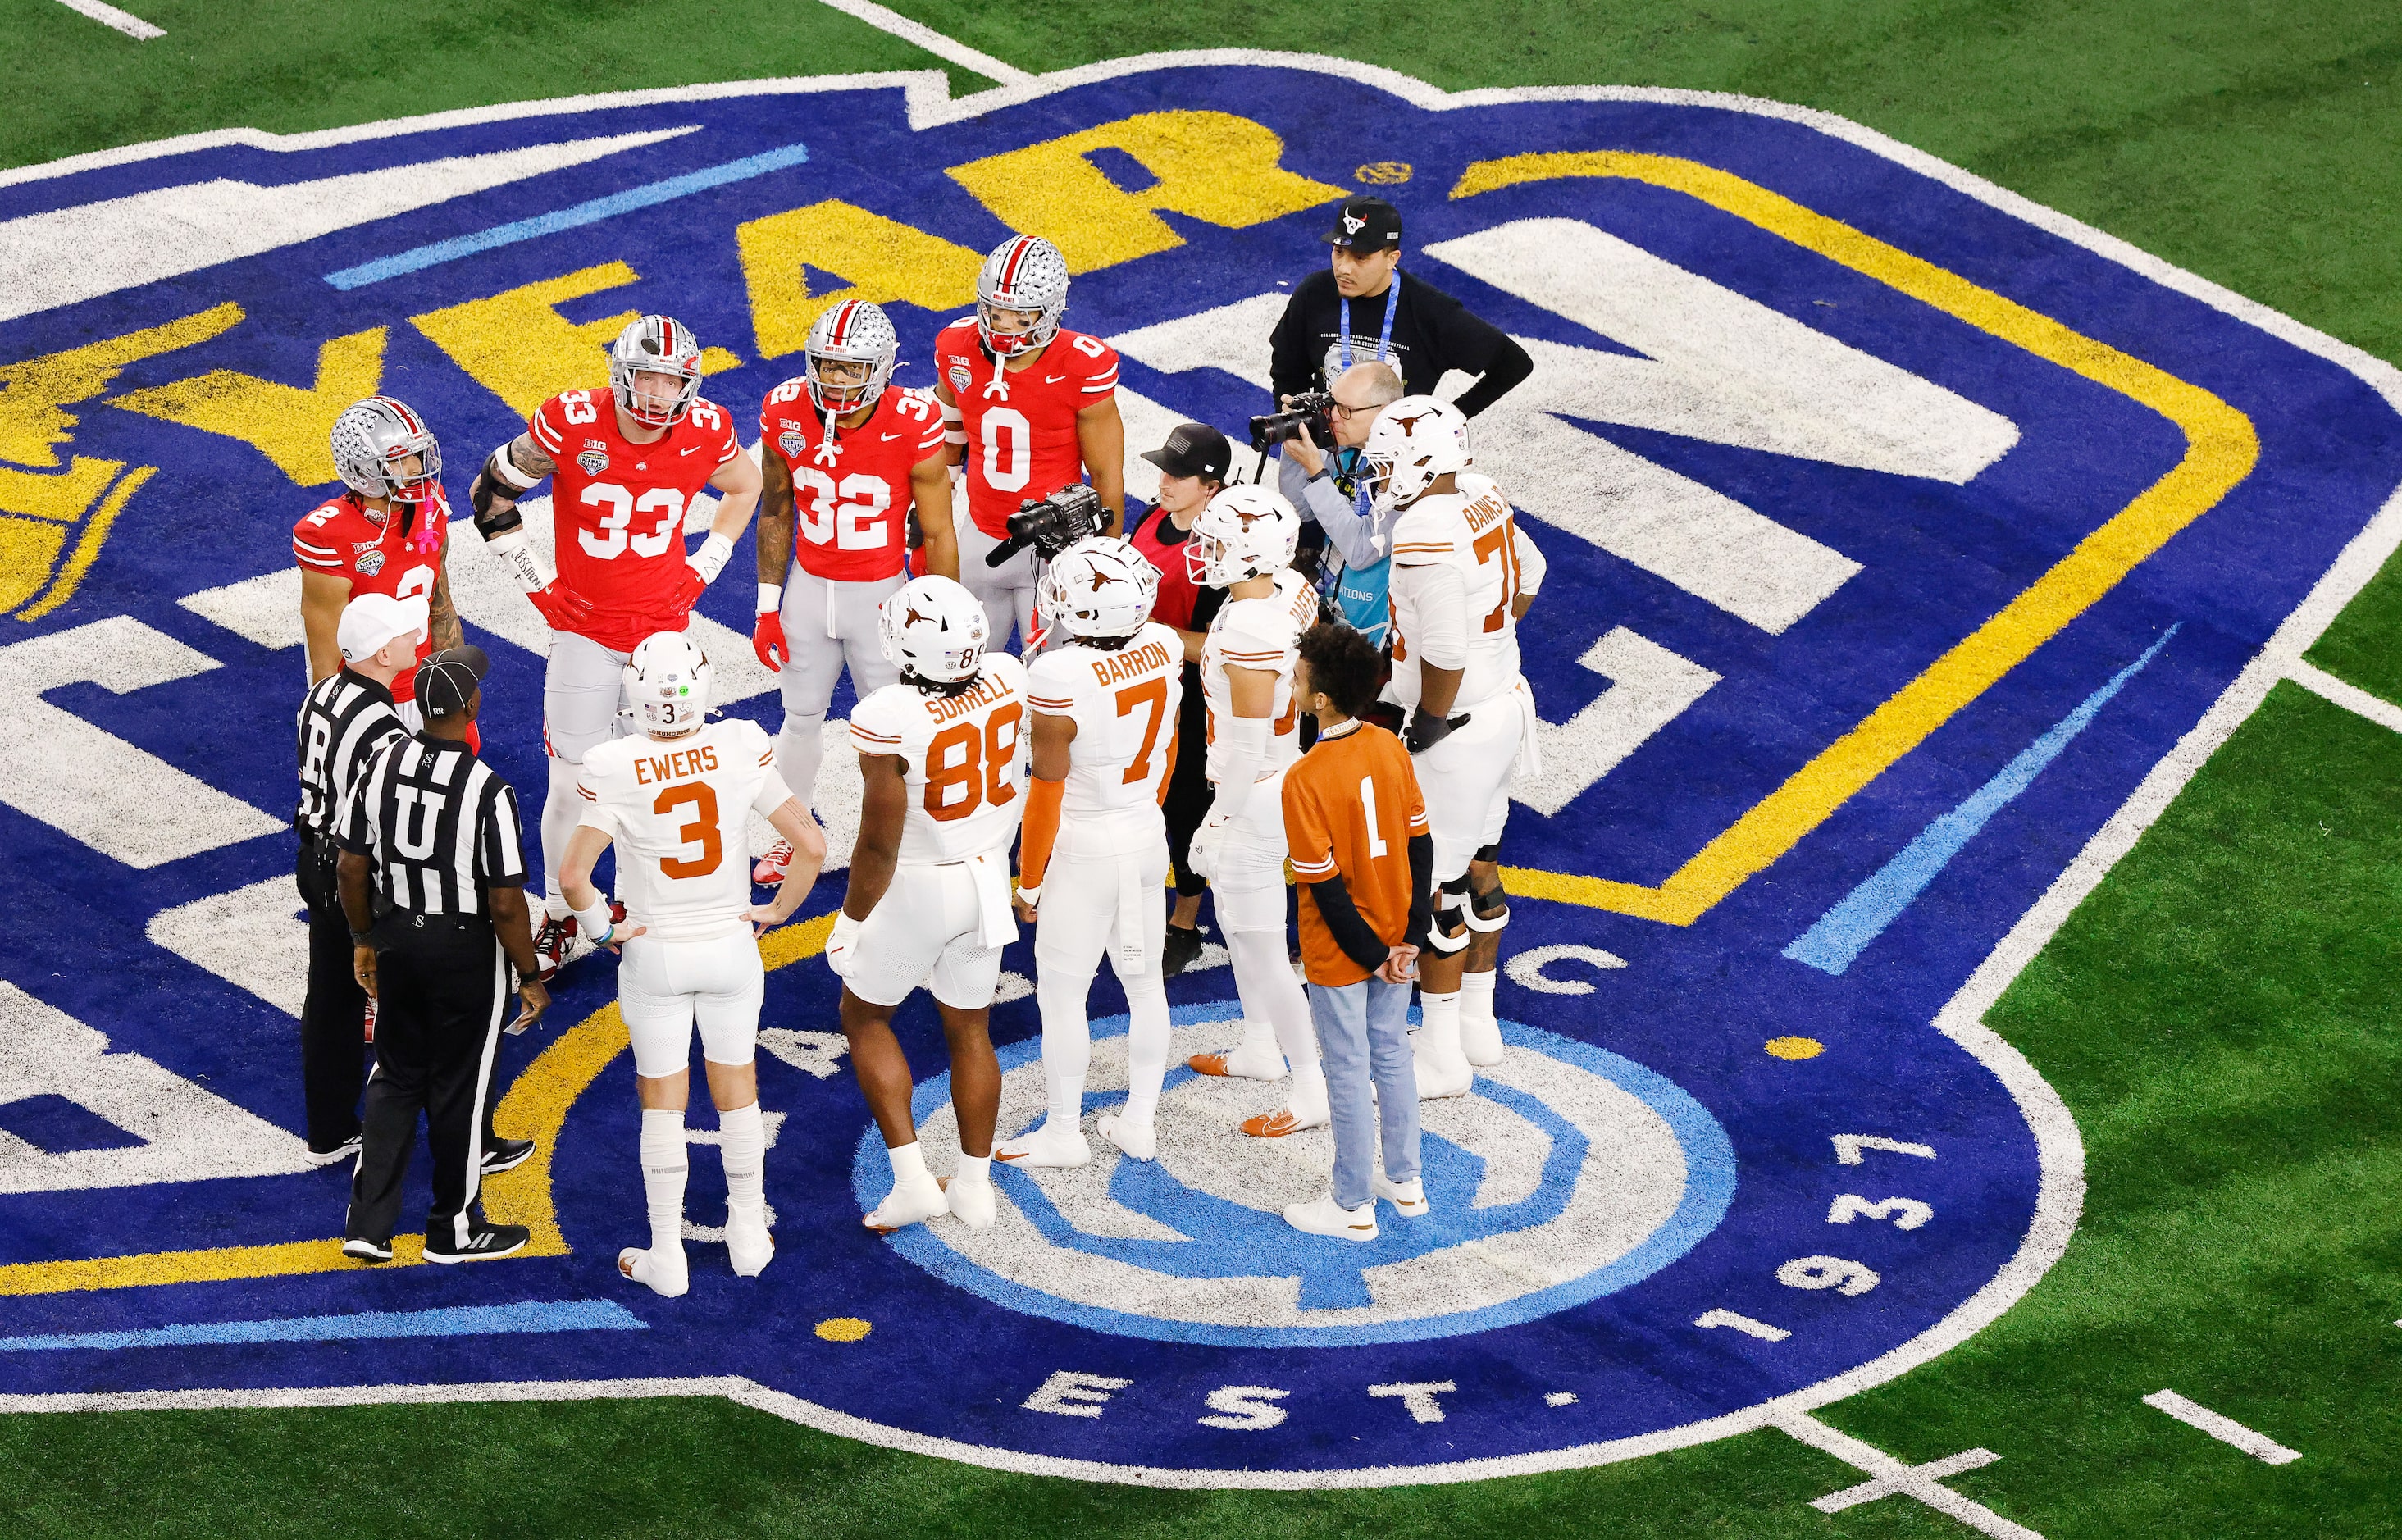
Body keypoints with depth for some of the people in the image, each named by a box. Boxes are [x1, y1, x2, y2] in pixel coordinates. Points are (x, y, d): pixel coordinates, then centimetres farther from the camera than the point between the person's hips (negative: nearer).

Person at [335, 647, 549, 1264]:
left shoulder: (380, 767, -8)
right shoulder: (489, 791, -23)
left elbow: (350, 869, 1)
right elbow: (506, 902, -19)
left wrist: (364, 940, 16)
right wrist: (529, 977, -5)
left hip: (397, 938, 5)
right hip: (467, 951, -5)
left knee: (395, 1078, 19)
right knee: (458, 1090, 11)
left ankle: (368, 1224, 17)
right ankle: (454, 1230, 26)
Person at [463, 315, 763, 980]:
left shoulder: (703, 433, -9)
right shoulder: (573, 423, -17)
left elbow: (746, 486, 14)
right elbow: (490, 492, -4)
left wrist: (706, 565, 5)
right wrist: (533, 581, -5)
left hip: (664, 624, 2)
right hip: (585, 629, -2)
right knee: (573, 781, 1)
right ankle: (561, 921, 19)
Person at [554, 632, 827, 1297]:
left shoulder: (614, 770, -20)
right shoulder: (739, 751, -15)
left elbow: (573, 874, -25)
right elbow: (810, 844, -13)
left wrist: (602, 929, -6)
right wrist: (778, 910, 3)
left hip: (656, 953, -2)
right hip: (730, 945, 2)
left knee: (662, 1102, 12)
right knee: (737, 1091, 19)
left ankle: (666, 1256, 18)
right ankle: (749, 1237, 31)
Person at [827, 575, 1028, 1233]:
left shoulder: (889, 720, -29)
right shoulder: (1008, 680, -12)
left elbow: (879, 844, -22)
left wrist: (851, 922, -7)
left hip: (917, 889, -5)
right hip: (988, 878, 5)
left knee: (866, 1016, 18)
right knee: (969, 1029, 19)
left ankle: (912, 1178, 13)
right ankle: (974, 1189, 29)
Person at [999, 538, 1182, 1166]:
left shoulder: (1061, 678, -27)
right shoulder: (1164, 650, -9)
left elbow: (1047, 789, -18)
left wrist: (1029, 879, -6)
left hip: (1084, 848, -6)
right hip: (1149, 833, 6)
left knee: (1062, 993, 9)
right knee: (1144, 981, 18)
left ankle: (1064, 1133, 19)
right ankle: (1140, 1122, 29)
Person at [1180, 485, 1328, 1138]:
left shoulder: (1249, 631, -31)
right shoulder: (1293, 592, -5)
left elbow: (1247, 747, -25)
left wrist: (1216, 826, -15)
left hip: (1253, 797, -10)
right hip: (1287, 776, 10)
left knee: (1263, 951, 3)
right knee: (1236, 921, 27)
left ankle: (1314, 1090, 13)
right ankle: (1261, 1047, 44)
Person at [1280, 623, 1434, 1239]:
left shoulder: (1306, 780, -26)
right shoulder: (1389, 748, -8)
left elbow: (1324, 885, -22)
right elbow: (1420, 844, -2)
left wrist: (1369, 955, -11)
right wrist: (1410, 936, 0)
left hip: (1340, 954, -6)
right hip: (1393, 935, 6)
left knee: (1349, 1073, 9)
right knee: (1391, 1053, 23)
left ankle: (1354, 1206, 23)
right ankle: (1404, 1181, 37)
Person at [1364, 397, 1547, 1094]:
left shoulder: (1427, 538, -27)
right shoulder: (1481, 499, 0)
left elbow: (1445, 655, -29)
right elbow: (1528, 573, 18)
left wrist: (1425, 732, -15)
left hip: (1452, 726, -9)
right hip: (1502, 703, 9)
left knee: (1434, 890, 1)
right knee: (1478, 869, 21)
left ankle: (1442, 1056, 10)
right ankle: (1478, 1023, 34)